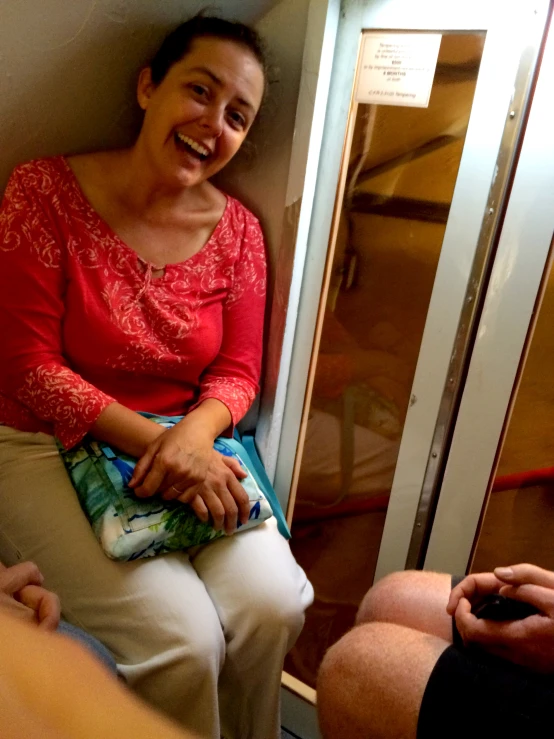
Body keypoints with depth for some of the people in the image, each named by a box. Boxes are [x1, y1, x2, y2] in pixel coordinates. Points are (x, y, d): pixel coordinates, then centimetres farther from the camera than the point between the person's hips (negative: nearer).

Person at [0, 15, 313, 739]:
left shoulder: (237, 230, 1)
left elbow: (237, 371, 3)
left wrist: (195, 433, -19)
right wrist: (150, 439, -21)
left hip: (188, 442, 4)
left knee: (275, 605, -14)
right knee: (184, 637, -18)